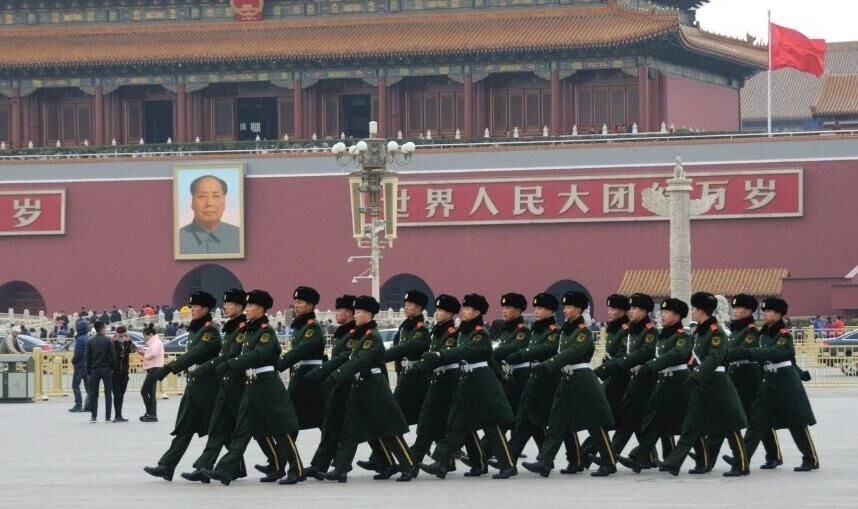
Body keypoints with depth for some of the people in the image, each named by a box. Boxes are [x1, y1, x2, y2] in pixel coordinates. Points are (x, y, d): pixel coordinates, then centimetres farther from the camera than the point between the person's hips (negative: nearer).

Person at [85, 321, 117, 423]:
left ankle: (93, 416, 0)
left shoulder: (90, 342, 2)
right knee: (108, 393, 4)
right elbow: (113, 355, -6)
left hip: (94, 370, 1)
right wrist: (113, 368, 3)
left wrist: (88, 372, 9)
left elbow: (88, 358, 4)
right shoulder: (108, 341, -4)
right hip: (106, 369, -1)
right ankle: (107, 417, 1)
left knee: (93, 394, 6)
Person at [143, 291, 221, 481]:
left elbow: (195, 353, -25)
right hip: (193, 385, 9)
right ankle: (166, 467, -2)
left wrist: (169, 367, -30)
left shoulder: (210, 330, -14)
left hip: (207, 385, -9)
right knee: (184, 428, 3)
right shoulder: (195, 330, 15)